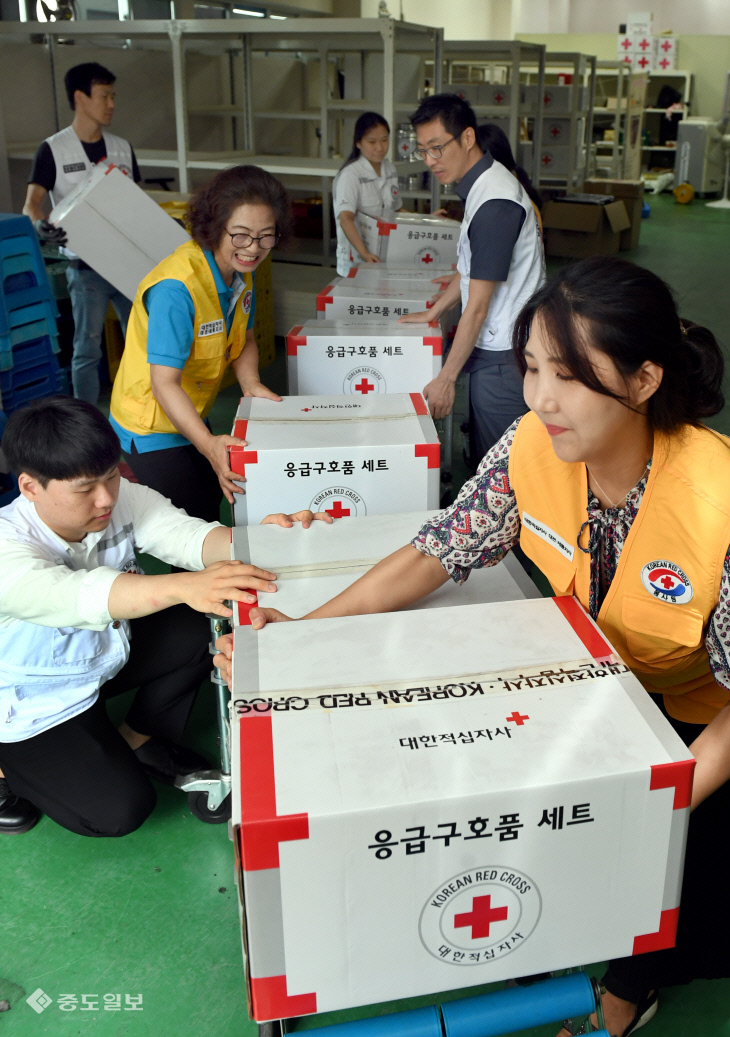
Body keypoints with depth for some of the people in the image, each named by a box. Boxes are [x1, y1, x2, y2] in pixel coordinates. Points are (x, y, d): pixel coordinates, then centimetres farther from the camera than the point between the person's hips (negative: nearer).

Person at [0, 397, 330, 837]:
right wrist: (182, 587, -70)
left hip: (106, 650, 7)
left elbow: (185, 534, -29)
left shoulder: (123, 498, -17)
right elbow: (80, 594, -53)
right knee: (121, 809, -14)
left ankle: (140, 741, 12)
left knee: (205, 627, -9)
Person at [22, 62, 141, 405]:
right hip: (86, 268, -4)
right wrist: (40, 226, -34)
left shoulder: (122, 148, 10)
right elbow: (31, 203, -11)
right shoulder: (53, 150, -4)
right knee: (87, 349, 1)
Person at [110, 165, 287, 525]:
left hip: (192, 415, 8)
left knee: (214, 502, 19)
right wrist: (208, 444, -45)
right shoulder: (175, 288, -31)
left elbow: (243, 338, 9)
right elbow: (164, 383, -33)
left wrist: (251, 385, -12)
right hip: (152, 425, -8)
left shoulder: (241, 271, -5)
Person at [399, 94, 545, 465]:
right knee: (483, 457, 17)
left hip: (503, 357, -10)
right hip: (493, 346, 10)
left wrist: (446, 378, -16)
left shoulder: (495, 201, -22)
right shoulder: (482, 185, 10)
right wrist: (432, 313, 23)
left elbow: (478, 306, -21)